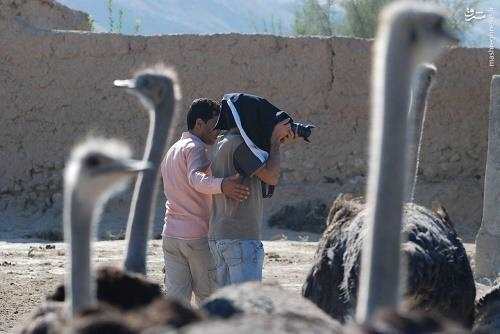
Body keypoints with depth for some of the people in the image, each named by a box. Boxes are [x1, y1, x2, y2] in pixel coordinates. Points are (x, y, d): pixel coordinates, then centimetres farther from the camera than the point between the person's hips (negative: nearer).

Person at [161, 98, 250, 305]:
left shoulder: (173, 150, 19)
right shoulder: (195, 148, -11)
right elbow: (196, 179, -31)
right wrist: (221, 185, -49)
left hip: (170, 234, 8)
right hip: (197, 235, -8)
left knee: (176, 298, 2)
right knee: (208, 299, 2)